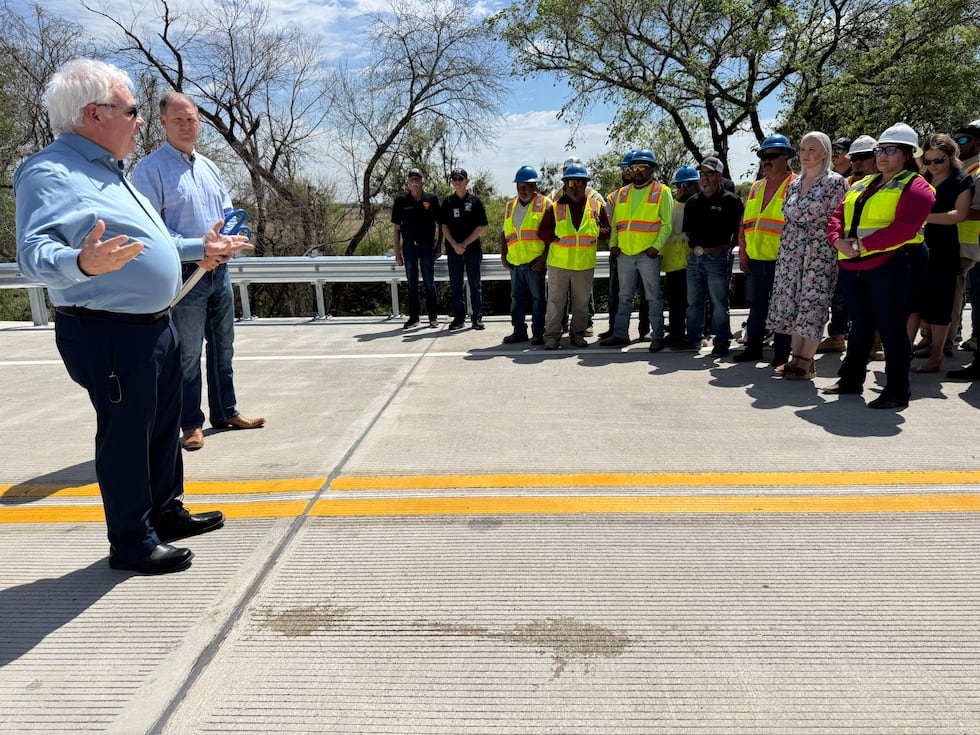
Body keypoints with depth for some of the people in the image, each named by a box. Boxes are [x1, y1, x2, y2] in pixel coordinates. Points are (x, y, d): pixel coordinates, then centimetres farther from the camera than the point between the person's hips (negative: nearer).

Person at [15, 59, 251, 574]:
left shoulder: (106, 171, 16)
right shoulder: (49, 173, -15)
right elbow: (34, 252, -28)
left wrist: (200, 248, 30)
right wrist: (82, 263, -49)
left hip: (154, 327, 10)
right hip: (110, 334, -10)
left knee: (164, 425, 19)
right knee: (125, 435, 1)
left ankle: (166, 512, 36)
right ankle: (131, 543, 17)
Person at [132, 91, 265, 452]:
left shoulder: (209, 168, 14)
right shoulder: (150, 169, -8)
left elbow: (228, 213, 18)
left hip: (218, 270, 7)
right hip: (184, 274, -7)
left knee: (223, 347, 15)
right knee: (187, 354, 2)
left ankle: (226, 412, 29)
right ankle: (191, 424, 15)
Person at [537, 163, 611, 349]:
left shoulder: (597, 206, 5)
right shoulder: (554, 207, 1)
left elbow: (606, 229, 10)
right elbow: (542, 231, 2)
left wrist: (596, 233, -8)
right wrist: (555, 236, -13)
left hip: (585, 265, 2)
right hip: (558, 264, -2)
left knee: (581, 302, 11)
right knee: (555, 301, 1)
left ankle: (577, 334, 23)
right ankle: (551, 336, 8)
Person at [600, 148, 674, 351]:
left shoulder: (662, 192, 1)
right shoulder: (622, 193, 16)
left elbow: (667, 223, -4)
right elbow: (615, 223, 18)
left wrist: (657, 246, -14)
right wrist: (613, 243, 4)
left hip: (648, 254, -5)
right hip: (624, 253, 5)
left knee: (653, 297, 0)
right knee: (624, 296, 12)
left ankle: (657, 336, 7)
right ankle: (620, 334, 20)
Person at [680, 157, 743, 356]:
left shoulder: (730, 200, -2)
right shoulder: (693, 201, 16)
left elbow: (739, 230, -1)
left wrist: (727, 248, -4)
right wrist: (691, 248, 14)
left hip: (716, 257, -6)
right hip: (694, 257, 6)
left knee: (719, 302, -1)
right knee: (693, 301, 12)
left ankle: (722, 342, 5)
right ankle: (693, 339, 21)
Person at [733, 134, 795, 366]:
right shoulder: (756, 187, 17)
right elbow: (745, 222, 17)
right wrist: (743, 253, 12)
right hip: (756, 259, 6)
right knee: (757, 305, 13)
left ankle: (782, 353, 11)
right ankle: (753, 348, 22)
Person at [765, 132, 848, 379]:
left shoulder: (836, 182, -3)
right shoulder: (793, 184, 14)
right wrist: (783, 251, 14)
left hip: (820, 253, -6)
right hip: (791, 253, 6)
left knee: (812, 304, -5)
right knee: (792, 303, 5)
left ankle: (806, 362, 1)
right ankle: (796, 357, 12)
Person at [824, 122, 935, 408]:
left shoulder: (915, 187, -3)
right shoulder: (861, 185, 20)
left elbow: (904, 228, -17)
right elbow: (838, 216, 14)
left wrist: (863, 245, -21)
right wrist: (839, 241, -6)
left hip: (888, 266, -7)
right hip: (851, 266, 7)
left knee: (891, 329, -3)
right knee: (860, 326, 16)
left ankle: (897, 392, 5)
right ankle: (851, 379, 28)